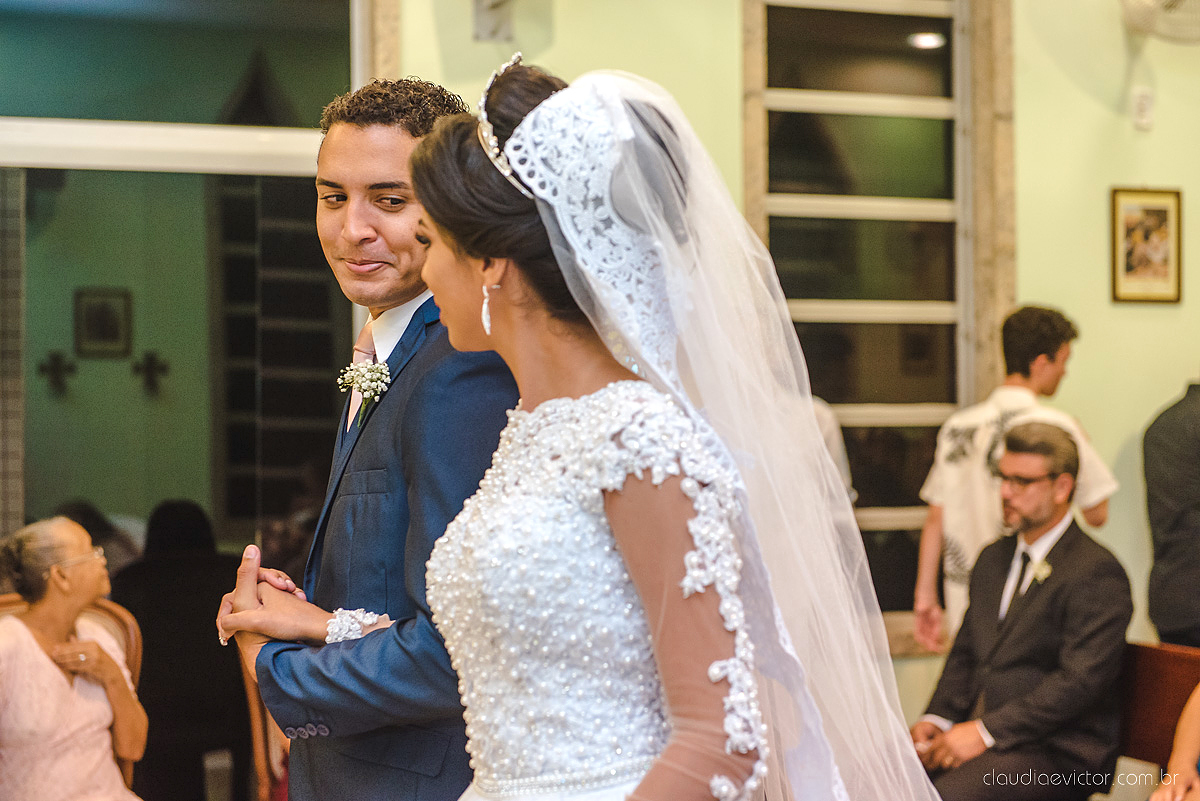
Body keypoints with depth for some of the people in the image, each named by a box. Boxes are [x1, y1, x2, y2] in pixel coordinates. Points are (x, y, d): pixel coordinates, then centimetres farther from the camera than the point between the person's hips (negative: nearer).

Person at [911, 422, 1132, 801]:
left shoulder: (1097, 573, -9)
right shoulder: (993, 559, 19)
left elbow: (1080, 681, -18)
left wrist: (986, 731, -20)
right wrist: (937, 718, 1)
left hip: (1055, 752, -7)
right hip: (978, 732, 7)